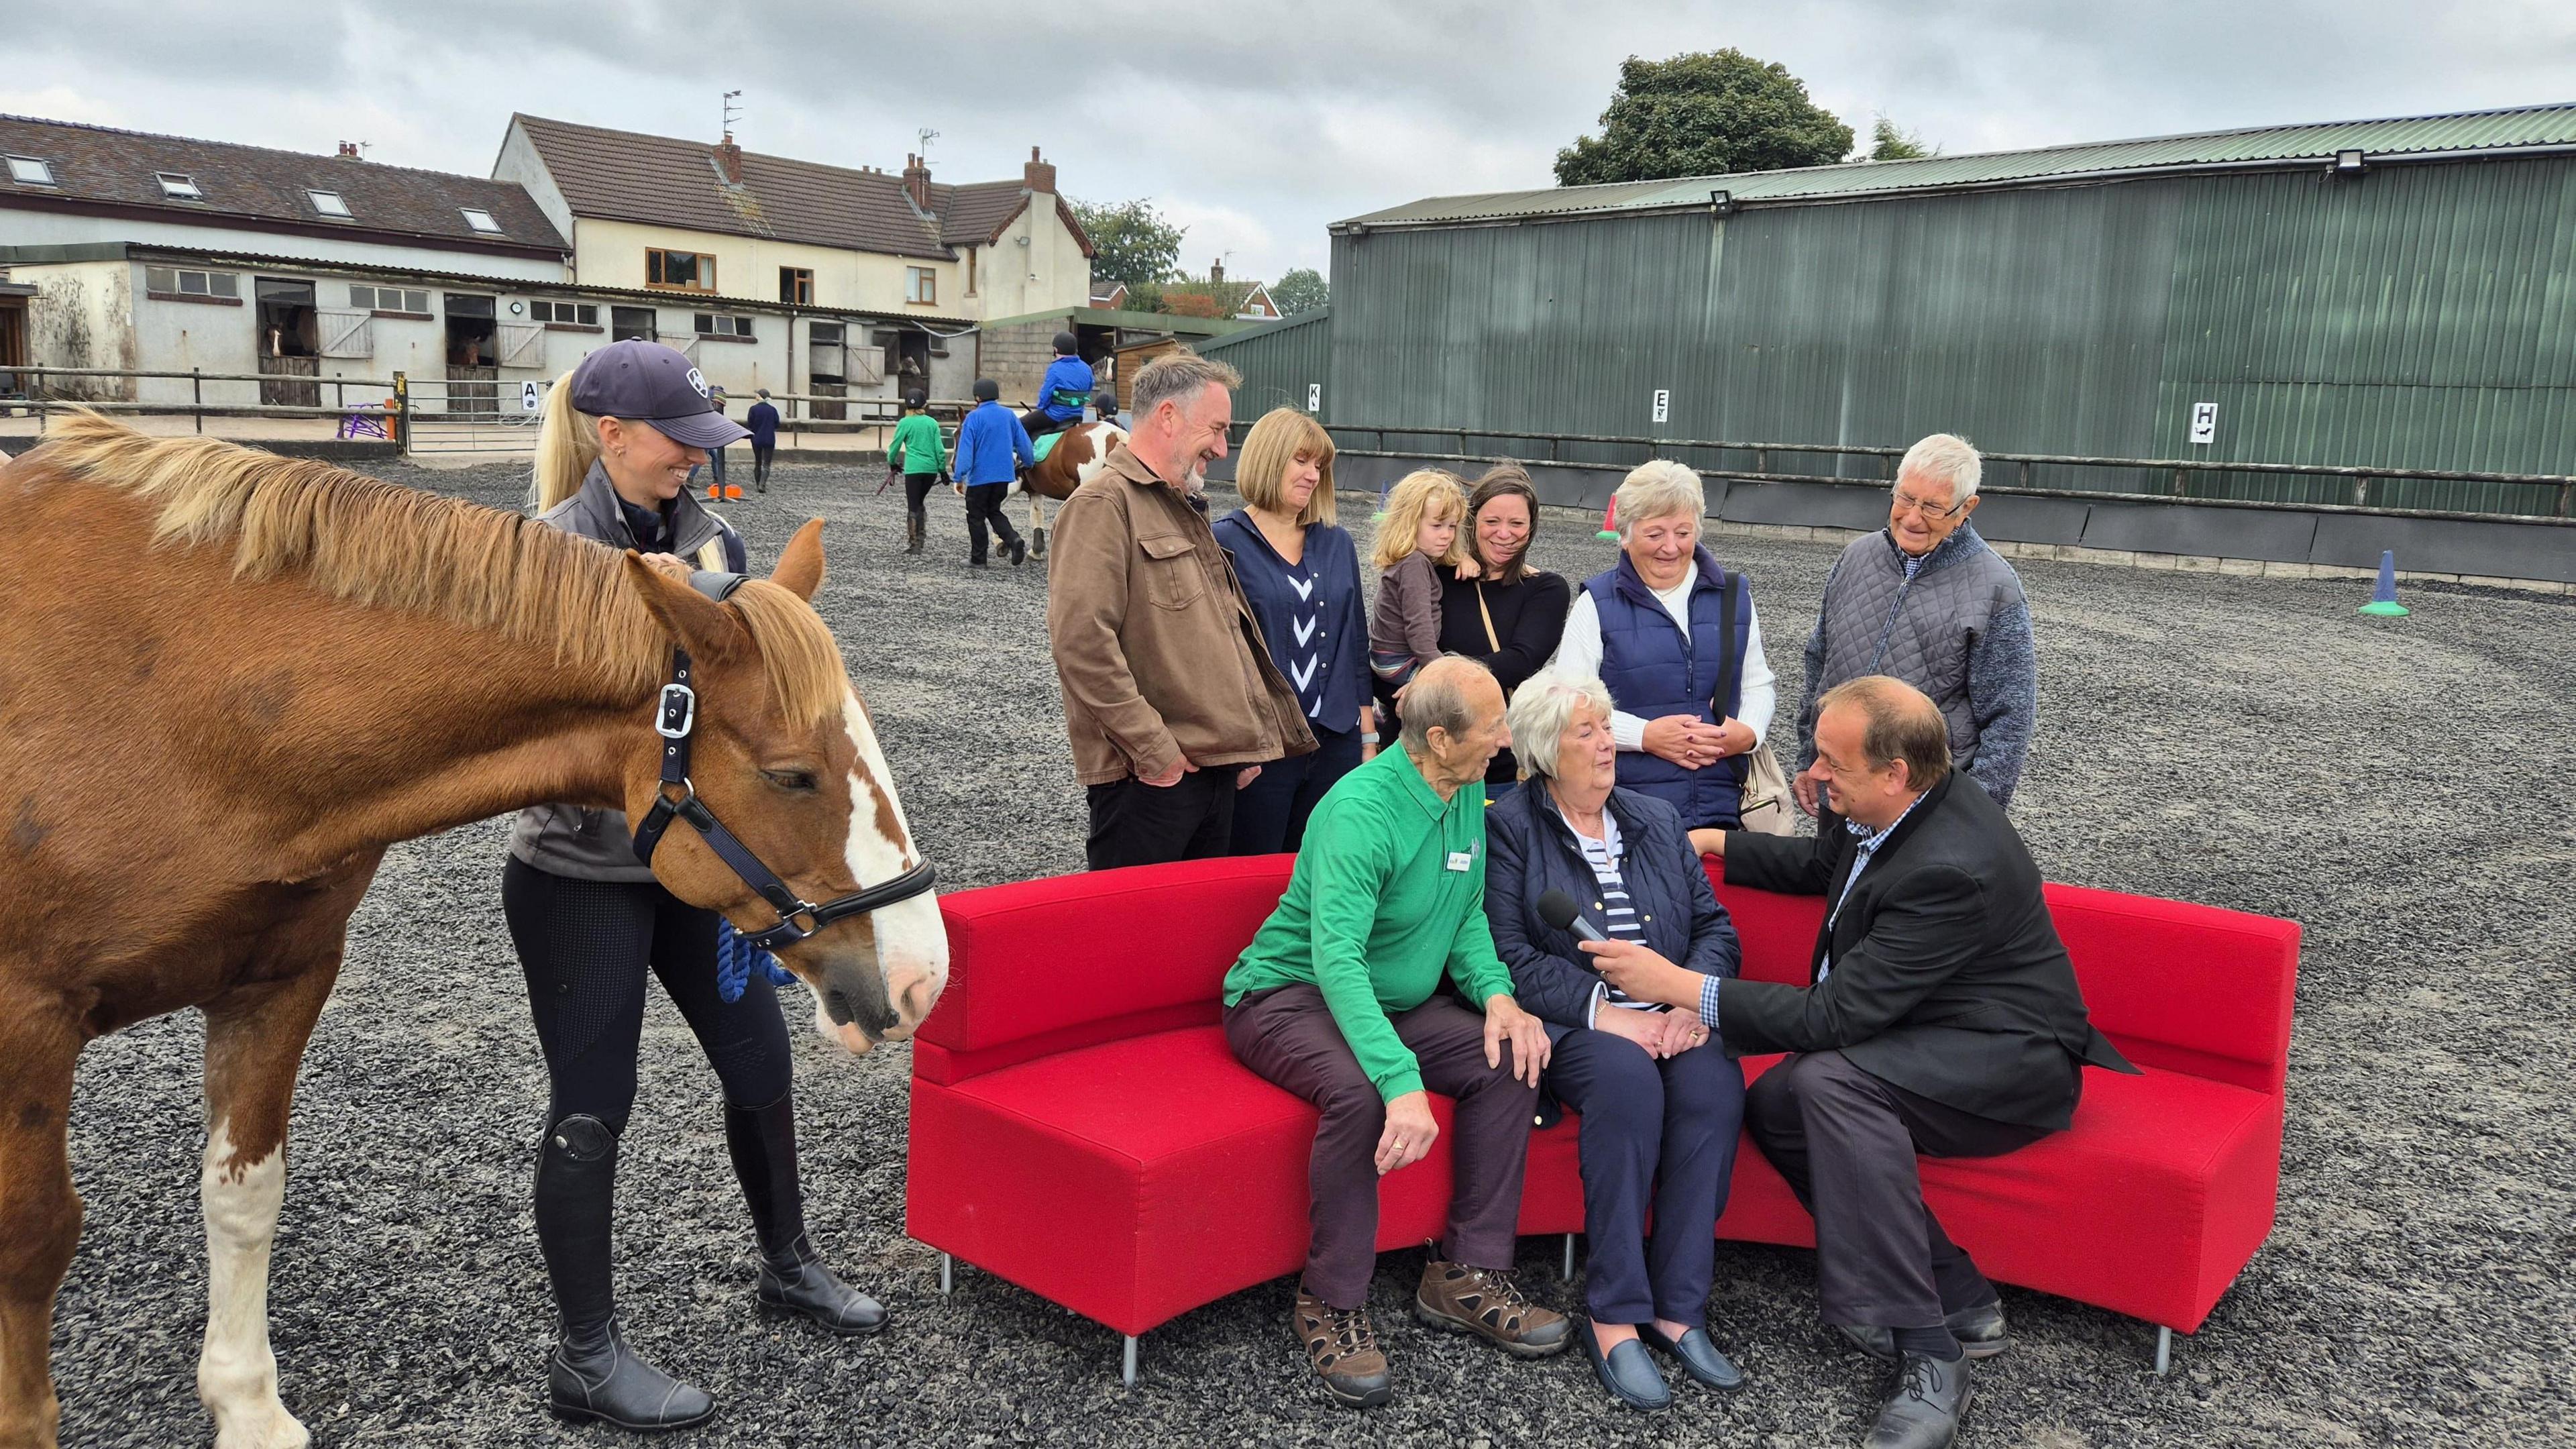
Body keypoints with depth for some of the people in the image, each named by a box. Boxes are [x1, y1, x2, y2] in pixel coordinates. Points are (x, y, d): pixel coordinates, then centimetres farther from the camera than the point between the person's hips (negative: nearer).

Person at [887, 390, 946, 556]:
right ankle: (921, 537, 16)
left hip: (913, 469, -4)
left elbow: (895, 446, 4)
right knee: (920, 502, 21)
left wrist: (892, 463, 22)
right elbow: (939, 449, 3)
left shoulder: (905, 423, -3)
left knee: (913, 507, 2)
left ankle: (914, 544, 2)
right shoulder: (932, 422, 6)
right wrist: (943, 470, 11)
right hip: (931, 469, 4)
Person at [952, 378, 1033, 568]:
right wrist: (1028, 463, 25)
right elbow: (1024, 443, 8)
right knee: (994, 511, 20)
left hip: (980, 476, -5)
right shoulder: (1008, 415, 4)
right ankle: (1014, 539, -5)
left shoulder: (974, 418, -11)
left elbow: (965, 449, -14)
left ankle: (978, 559, 11)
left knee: (976, 517, 7)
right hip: (1004, 475, 5)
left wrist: (959, 477, -13)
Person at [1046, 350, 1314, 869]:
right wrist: (1155, 750, -20)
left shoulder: (1182, 510, 21)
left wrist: (1242, 744, 18)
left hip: (1216, 765, 9)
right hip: (1148, 780, -9)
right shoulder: (1103, 504, -10)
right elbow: (1081, 640, -22)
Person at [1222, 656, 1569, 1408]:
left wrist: (1496, 993, -12)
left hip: (1390, 999, 8)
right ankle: (1332, 1304, -17)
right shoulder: (1360, 809, -27)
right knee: (1359, 1090, -36)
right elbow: (1337, 958, -37)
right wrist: (1401, 1079, -47)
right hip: (1290, 995, -8)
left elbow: (1467, 914, 9)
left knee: (1511, 1057, -13)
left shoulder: (1468, 792, 1)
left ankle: (1466, 1275, -3)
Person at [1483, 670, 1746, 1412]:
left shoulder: (1657, 819, 20)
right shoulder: (1509, 828, 3)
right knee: (1627, 1078, -35)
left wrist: (1695, 1000, -8)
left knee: (1714, 1079, -29)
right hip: (1570, 1026, -4)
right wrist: (1607, 1013, -17)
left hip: (1673, 1019, 4)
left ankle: (1677, 1307, -22)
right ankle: (1613, 1314, -26)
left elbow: (1716, 927, 12)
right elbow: (1511, 957, -8)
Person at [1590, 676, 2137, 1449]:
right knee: (1773, 1101, -9)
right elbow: (1816, 864, 24)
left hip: (2013, 1063, -10)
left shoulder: (1950, 869, -30)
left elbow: (1835, 1015, -30)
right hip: (1927, 1048, 10)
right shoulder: (1889, 812, -1)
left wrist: (1680, 985, -28)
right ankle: (1959, 1301, -2)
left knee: (1832, 1080, -34)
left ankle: (1926, 1356, -26)